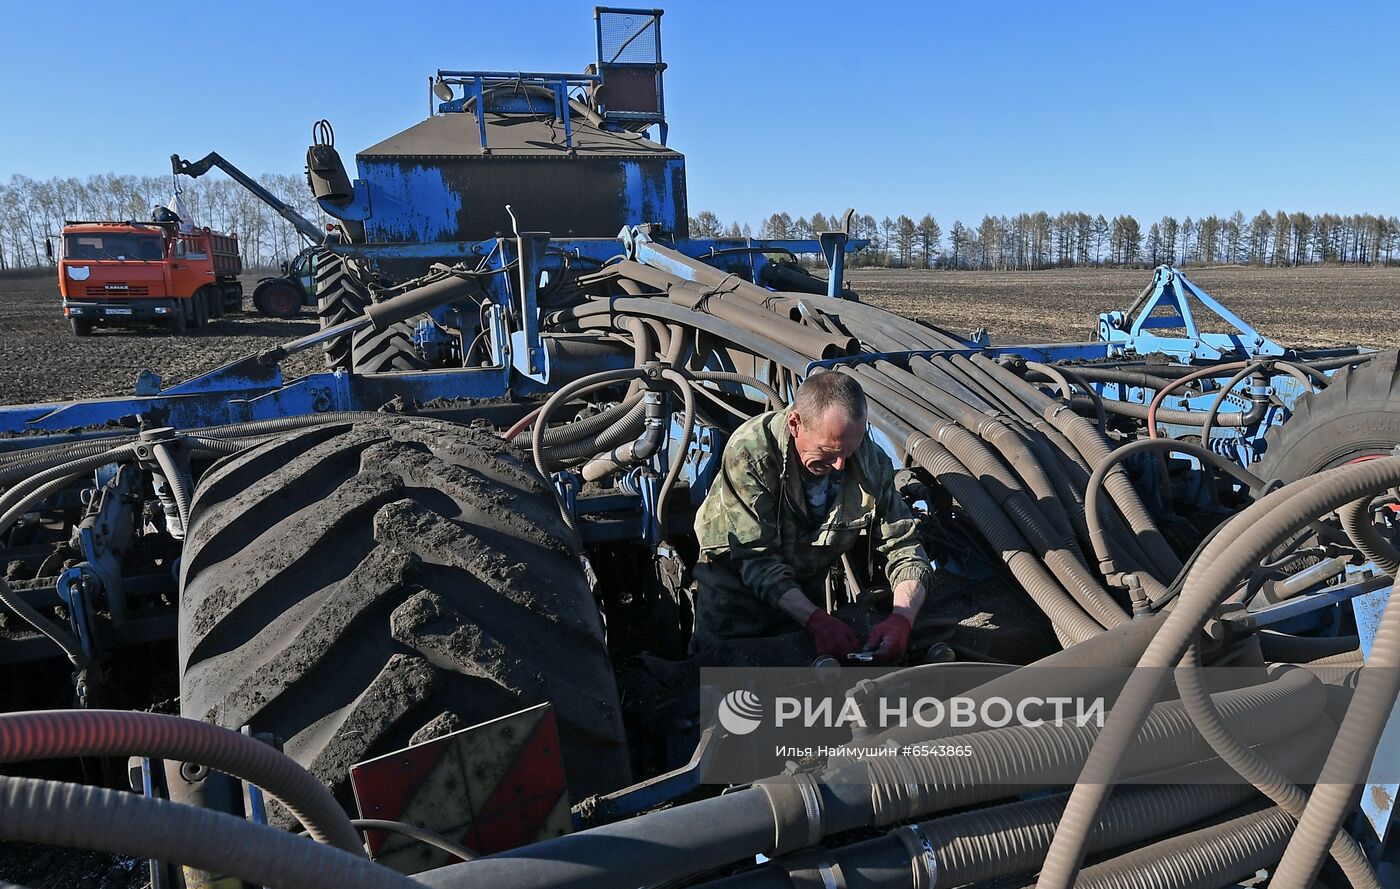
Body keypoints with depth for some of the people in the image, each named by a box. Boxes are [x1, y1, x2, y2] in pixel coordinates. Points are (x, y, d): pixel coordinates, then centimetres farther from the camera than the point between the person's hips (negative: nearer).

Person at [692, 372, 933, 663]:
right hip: (733, 578, -3)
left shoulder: (871, 462, -22)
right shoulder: (750, 452, -34)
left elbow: (904, 547, -19)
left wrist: (902, 619, -37)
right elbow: (757, 559, -32)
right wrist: (816, 620, -42)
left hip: (808, 583, 4)